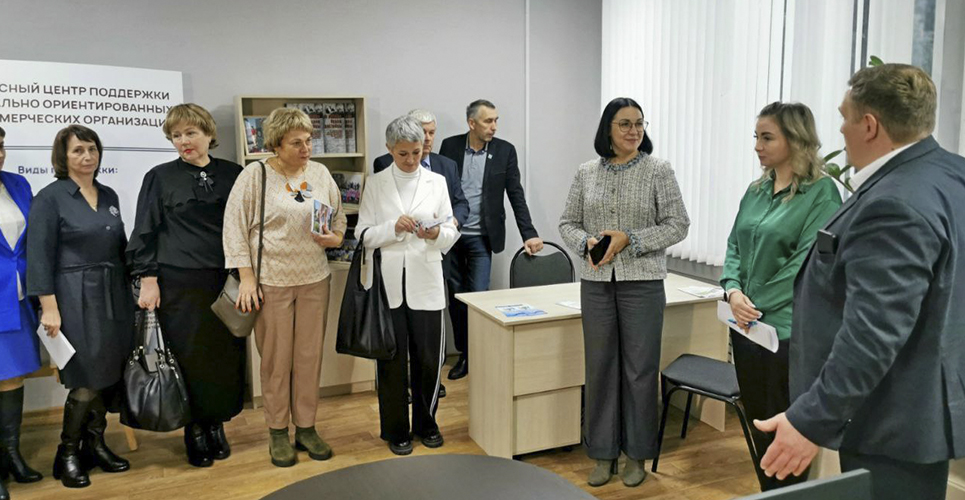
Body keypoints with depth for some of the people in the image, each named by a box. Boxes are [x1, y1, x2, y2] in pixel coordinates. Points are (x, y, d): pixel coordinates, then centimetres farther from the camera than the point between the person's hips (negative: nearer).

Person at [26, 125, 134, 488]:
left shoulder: (109, 196, 11)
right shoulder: (50, 197, -6)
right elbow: (39, 257, -9)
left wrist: (130, 290, 14)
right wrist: (49, 307, -15)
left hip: (115, 296, 6)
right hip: (77, 298, -6)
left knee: (111, 376, 9)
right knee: (87, 382, -4)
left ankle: (95, 444, 25)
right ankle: (68, 455, 14)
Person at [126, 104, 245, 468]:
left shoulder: (232, 174, 7)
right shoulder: (160, 178, 2)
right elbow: (144, 232, 1)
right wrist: (148, 280, -6)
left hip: (225, 281, 2)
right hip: (179, 284, -2)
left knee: (226, 355, 5)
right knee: (188, 357, 2)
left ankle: (217, 424, 23)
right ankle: (194, 430, 19)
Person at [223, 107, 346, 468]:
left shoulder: (320, 173, 7)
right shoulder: (255, 175, -5)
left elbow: (339, 219, 17)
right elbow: (235, 228, -5)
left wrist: (335, 238, -6)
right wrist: (247, 278, -10)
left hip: (314, 279, 4)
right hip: (272, 281, -3)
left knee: (310, 356, 9)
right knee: (276, 358, 5)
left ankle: (306, 428, 23)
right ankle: (278, 433, 20)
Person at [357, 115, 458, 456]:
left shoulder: (437, 182, 6)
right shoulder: (376, 185, 4)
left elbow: (452, 233, 5)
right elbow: (364, 235, 0)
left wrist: (436, 234, -17)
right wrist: (394, 227, -18)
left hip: (425, 281, 1)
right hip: (388, 283, -1)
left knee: (428, 357, 6)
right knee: (392, 359, 6)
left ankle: (426, 422, 27)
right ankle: (396, 429, 22)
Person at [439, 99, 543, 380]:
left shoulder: (505, 151, -2)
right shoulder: (450, 146, 1)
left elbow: (516, 195, -2)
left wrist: (529, 233, -8)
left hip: (481, 238, -1)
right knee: (456, 298, 9)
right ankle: (464, 354, 24)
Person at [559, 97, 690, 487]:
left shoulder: (658, 171, -2)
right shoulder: (586, 173, 6)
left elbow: (677, 225, -5)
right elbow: (567, 223, 10)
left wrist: (629, 240, -16)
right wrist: (587, 242, -11)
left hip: (642, 283, -2)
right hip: (596, 283, 3)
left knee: (640, 368, 5)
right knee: (600, 367, 9)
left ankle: (636, 453, 22)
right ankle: (603, 452, 23)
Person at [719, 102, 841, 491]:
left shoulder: (822, 192, -10)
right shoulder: (756, 191, 11)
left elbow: (807, 262, -17)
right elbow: (735, 245, 11)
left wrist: (756, 305, -15)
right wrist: (733, 291, -7)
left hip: (787, 330, -7)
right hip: (746, 326, 7)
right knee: (757, 423, 17)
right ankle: (768, 491, 34)